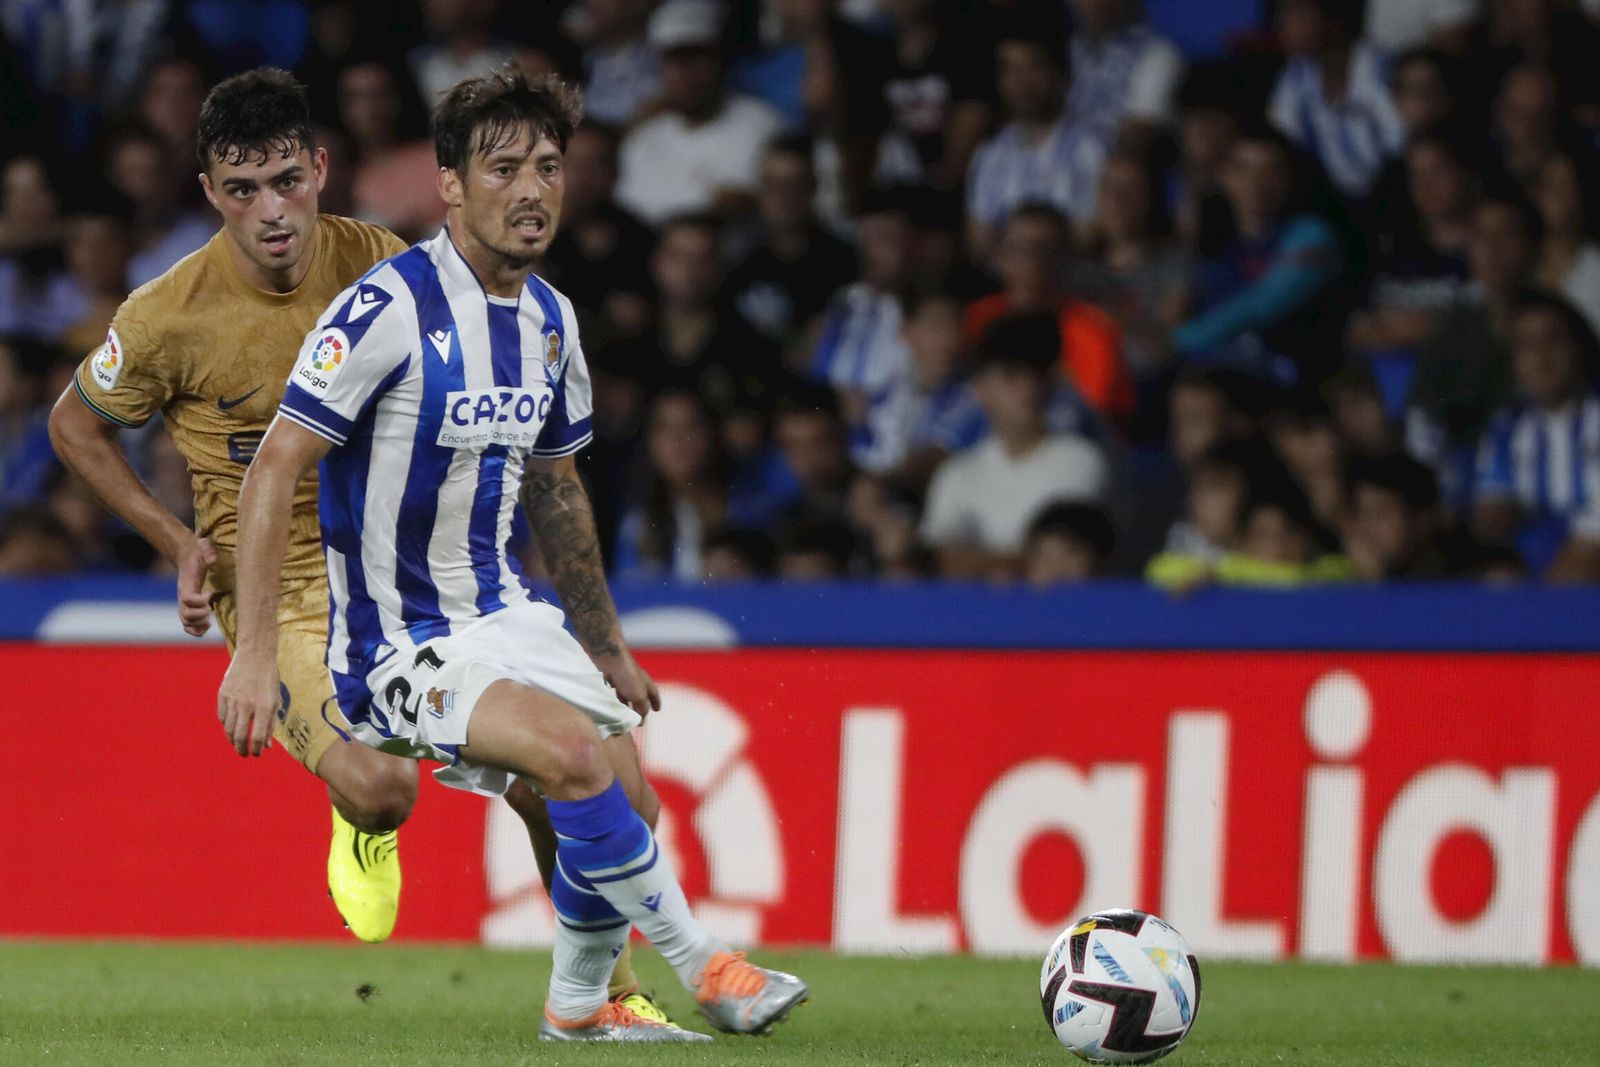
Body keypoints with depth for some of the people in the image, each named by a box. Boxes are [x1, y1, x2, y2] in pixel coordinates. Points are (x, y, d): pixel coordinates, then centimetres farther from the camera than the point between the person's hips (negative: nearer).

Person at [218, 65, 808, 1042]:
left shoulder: (549, 320, 6)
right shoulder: (390, 308, -19)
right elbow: (276, 468, -19)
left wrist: (607, 648, 25)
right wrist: (255, 653, -24)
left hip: (498, 612, 8)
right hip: (390, 641, -8)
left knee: (624, 796, -1)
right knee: (573, 753, -26)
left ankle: (581, 1006, 23)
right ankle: (701, 966, -12)